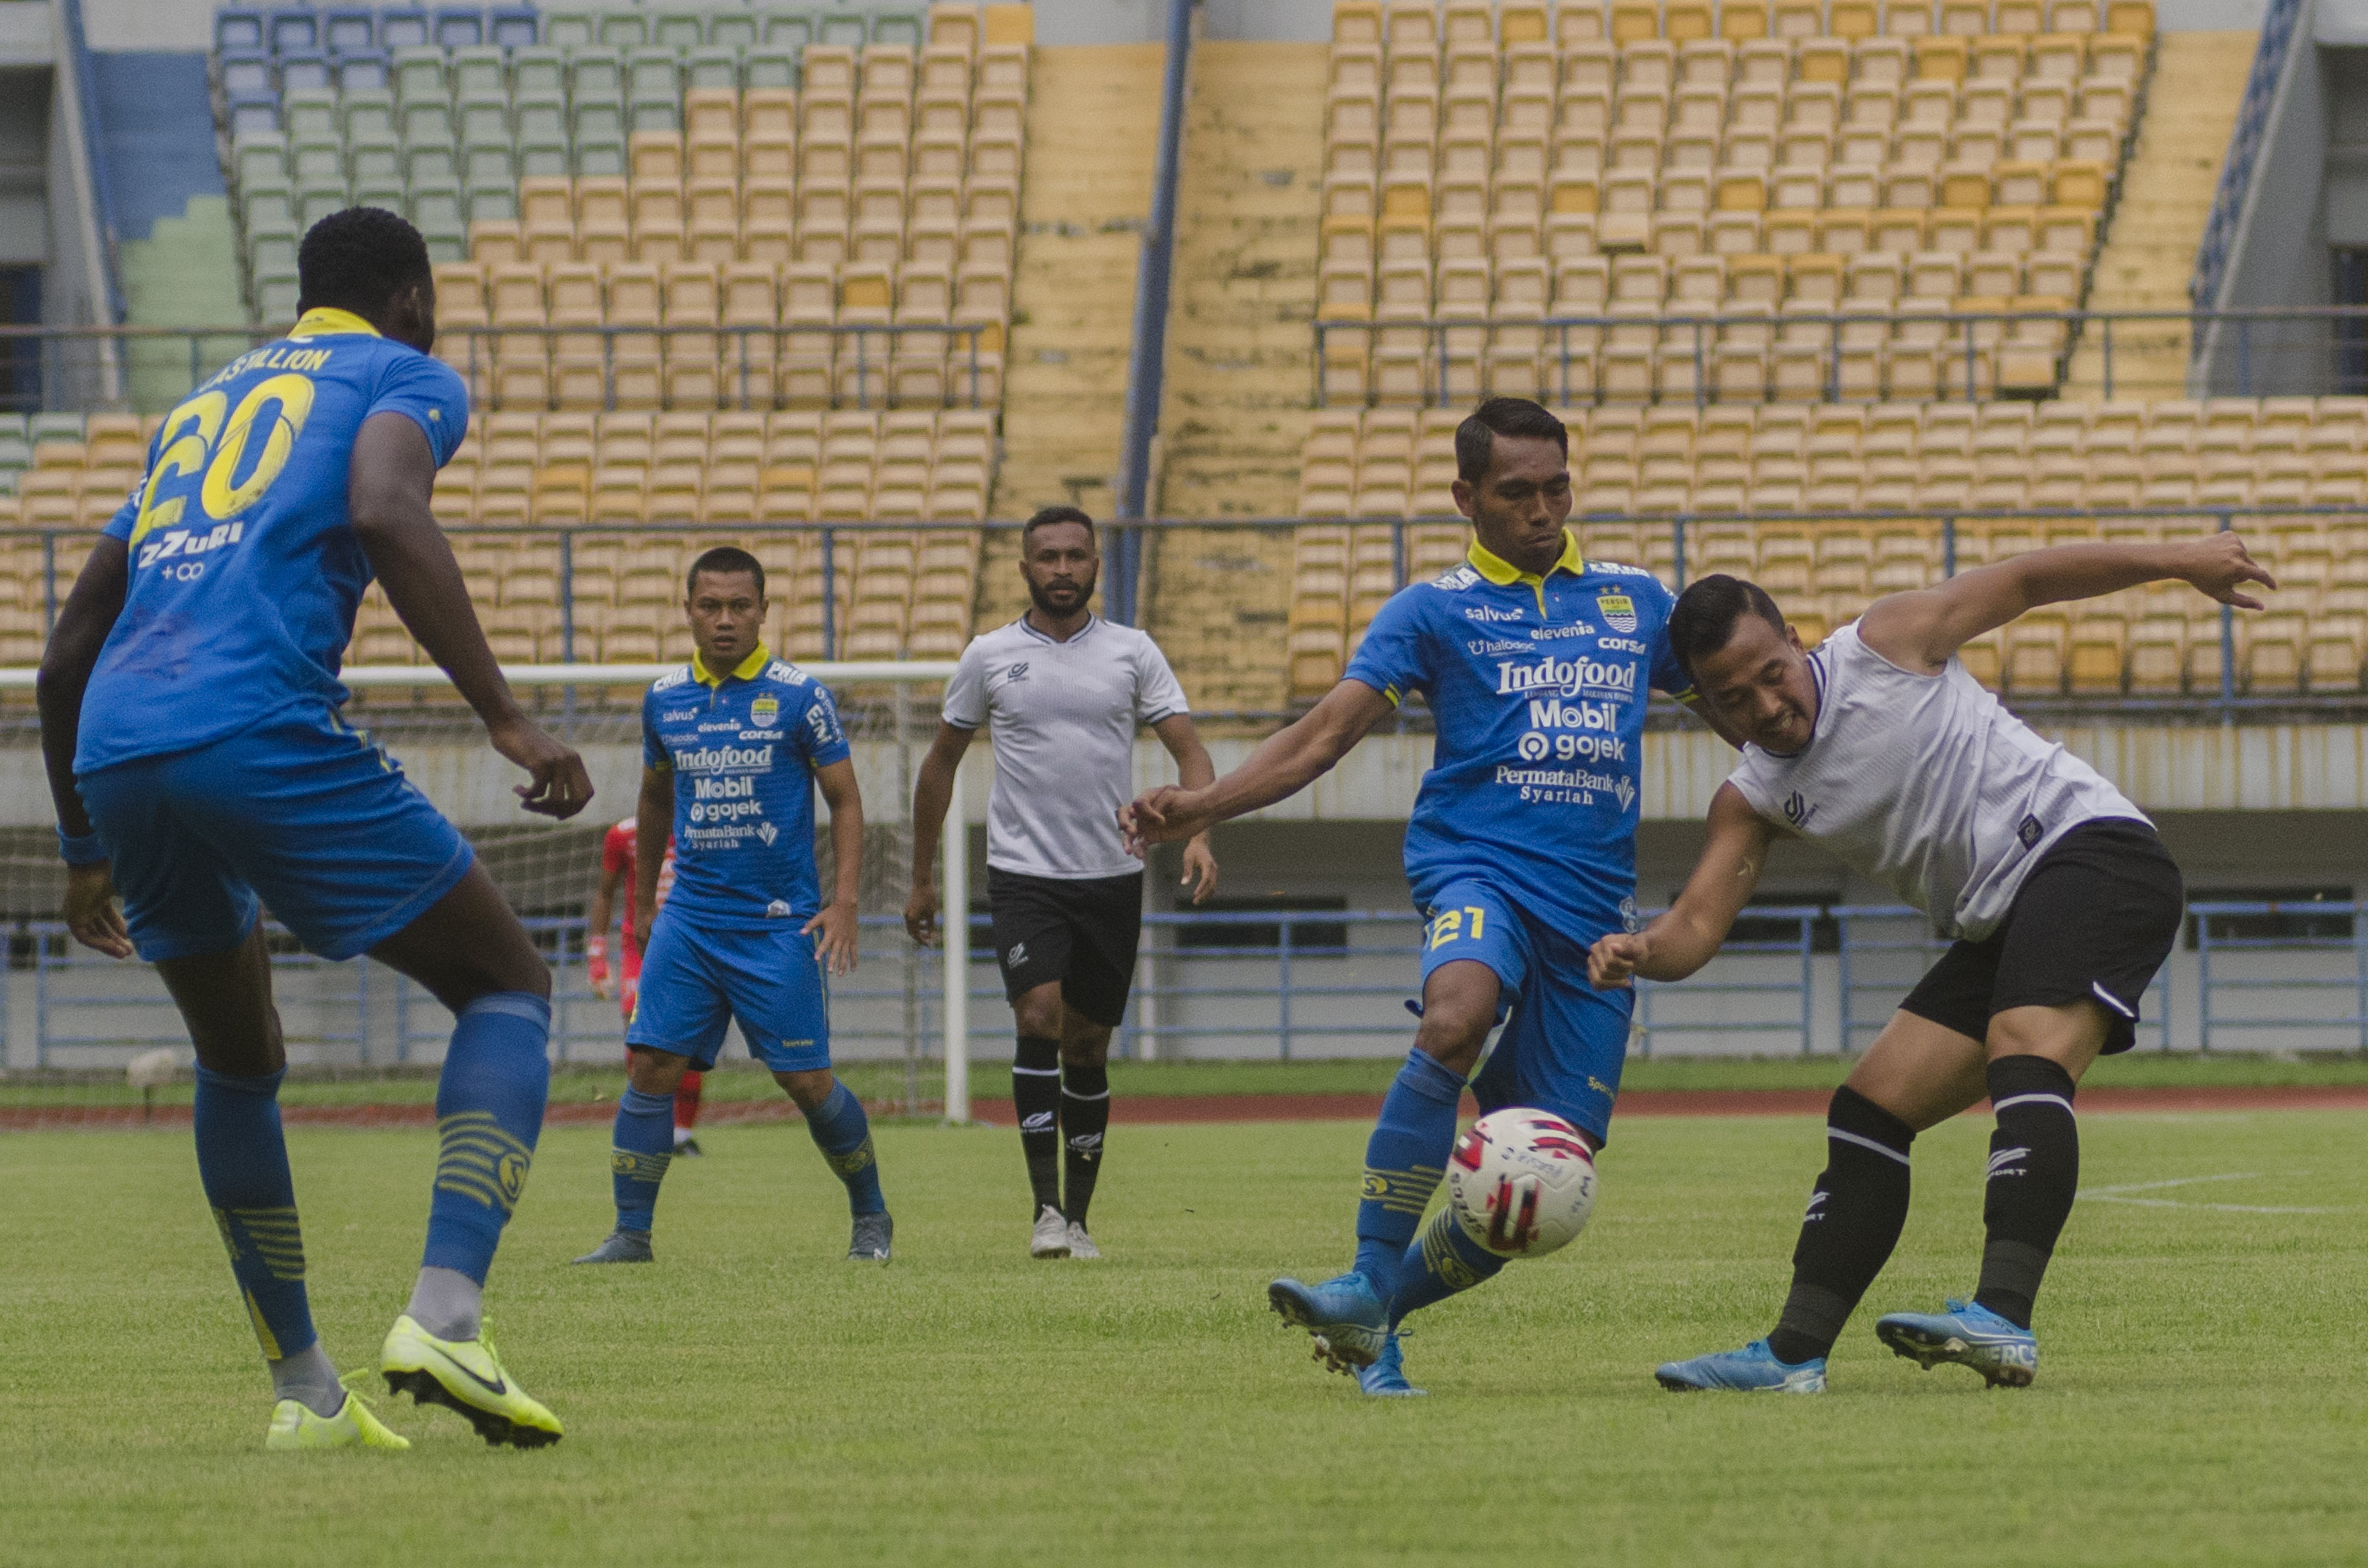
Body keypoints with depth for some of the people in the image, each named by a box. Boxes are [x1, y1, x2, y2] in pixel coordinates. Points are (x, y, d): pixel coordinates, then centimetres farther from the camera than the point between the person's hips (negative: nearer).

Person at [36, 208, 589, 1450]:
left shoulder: (201, 407, 33)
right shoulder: (402, 376, 14)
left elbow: (69, 647, 31)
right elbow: (385, 513, -11)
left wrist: (86, 853, 39)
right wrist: (506, 719, -14)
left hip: (111, 747, 6)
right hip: (260, 731, -6)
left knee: (238, 1061, 26)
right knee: (507, 987, 6)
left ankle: (304, 1391, 25)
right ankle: (444, 1316, -13)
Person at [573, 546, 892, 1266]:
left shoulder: (797, 695, -5)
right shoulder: (663, 699, 7)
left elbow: (845, 801, 0)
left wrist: (844, 901, -10)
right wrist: (642, 898, 25)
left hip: (778, 923, -3)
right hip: (689, 918, 3)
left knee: (806, 1081, -3)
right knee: (651, 1066, -7)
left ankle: (871, 1217, 17)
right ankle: (631, 1233, 0)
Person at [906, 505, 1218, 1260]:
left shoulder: (1133, 653, 4)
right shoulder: (989, 656, 3)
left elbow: (1188, 749, 1)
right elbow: (941, 763, 13)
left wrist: (1198, 835, -18)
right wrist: (922, 879, 14)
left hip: (1112, 878, 1)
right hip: (1023, 876, -1)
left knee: (1088, 1046, 7)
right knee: (1039, 1018, -19)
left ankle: (1079, 1217, 17)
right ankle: (1046, 1208, -19)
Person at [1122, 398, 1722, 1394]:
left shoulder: (1634, 601, 18)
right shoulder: (1436, 610, 8)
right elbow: (1327, 733, 0)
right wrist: (1206, 805, -15)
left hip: (1596, 900, 4)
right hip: (1479, 861, -4)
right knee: (1456, 1014, -37)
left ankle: (1382, 1313, 15)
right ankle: (1368, 1289, -34)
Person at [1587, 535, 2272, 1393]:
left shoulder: (1886, 642, -5)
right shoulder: (1753, 800, 9)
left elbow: (2029, 579, 5)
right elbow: (1696, 927, -1)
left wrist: (2180, 561, 5)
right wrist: (1639, 953, -25)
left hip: (2090, 847, -8)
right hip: (1997, 927, 8)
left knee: (2026, 1064, -29)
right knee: (1869, 1110, 4)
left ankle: (2003, 1320, -45)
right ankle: (1795, 1353, 8)